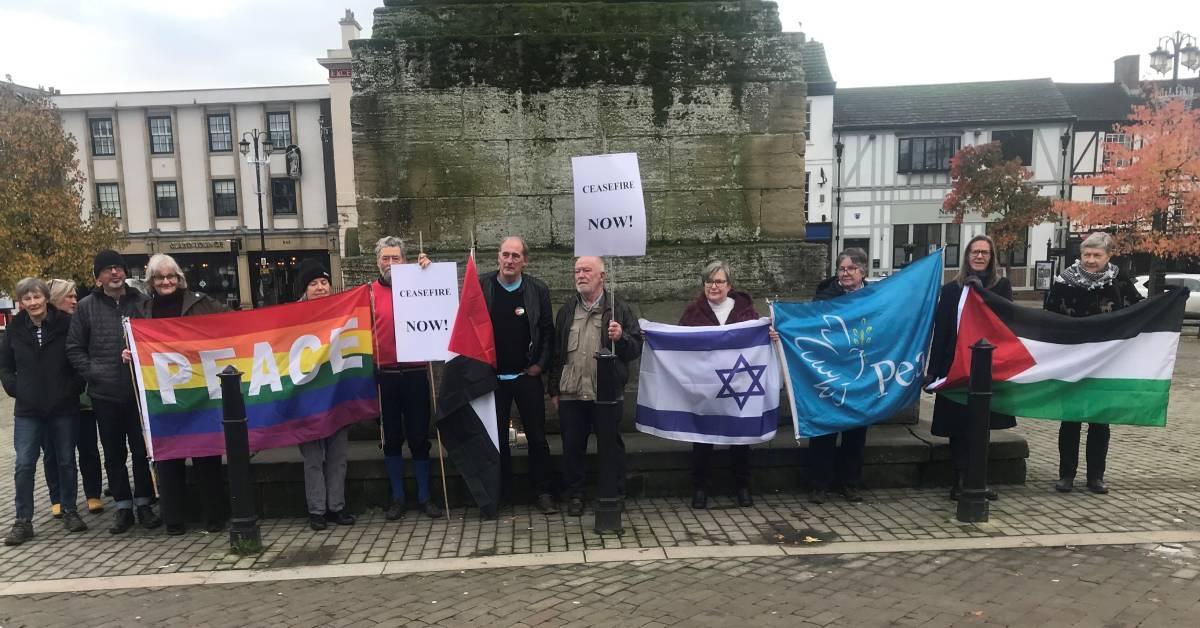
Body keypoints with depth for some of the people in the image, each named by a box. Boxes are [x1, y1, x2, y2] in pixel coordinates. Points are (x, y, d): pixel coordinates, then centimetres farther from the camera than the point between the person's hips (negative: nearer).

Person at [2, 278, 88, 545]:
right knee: (24, 465, 0)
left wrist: (76, 386, -6)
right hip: (28, 410, 2)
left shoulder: (66, 323, -7)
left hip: (64, 407, -2)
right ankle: (23, 521, 10)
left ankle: (69, 511, 23)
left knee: (66, 461, 9)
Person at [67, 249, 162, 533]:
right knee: (114, 454, 9)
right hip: (104, 393, 1)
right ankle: (123, 506, 20)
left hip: (140, 390, -1)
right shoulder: (86, 307, 3)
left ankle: (144, 503, 20)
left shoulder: (142, 302, 1)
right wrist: (93, 372, -6)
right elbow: (74, 348, 6)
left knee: (142, 450, 7)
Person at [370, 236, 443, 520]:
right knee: (391, 438, 11)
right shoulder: (369, 293, 2)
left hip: (416, 374, 0)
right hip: (384, 376, 0)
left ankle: (424, 496, 21)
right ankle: (397, 497, 24)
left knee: (420, 437, 8)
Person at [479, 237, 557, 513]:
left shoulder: (538, 290, -2)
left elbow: (547, 331, 2)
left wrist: (540, 364, -4)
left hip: (527, 376, 0)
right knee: (497, 438, 10)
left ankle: (542, 492, 18)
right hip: (492, 377, 1)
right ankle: (501, 493, 22)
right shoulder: (481, 286, -2)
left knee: (537, 437, 5)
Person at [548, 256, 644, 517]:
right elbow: (556, 351, 14)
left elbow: (636, 349, 2)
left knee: (610, 447, 4)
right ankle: (575, 495, 25)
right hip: (571, 393, 3)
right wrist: (554, 390, 11)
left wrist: (621, 337, -19)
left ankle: (611, 497, 17)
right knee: (572, 447, 10)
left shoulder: (619, 309, 2)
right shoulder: (566, 310, 12)